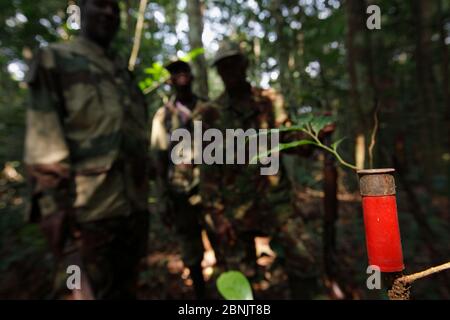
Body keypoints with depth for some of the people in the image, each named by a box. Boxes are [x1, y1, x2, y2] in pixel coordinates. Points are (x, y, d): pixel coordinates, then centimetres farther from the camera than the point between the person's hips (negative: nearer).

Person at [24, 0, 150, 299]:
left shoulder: (125, 75, 19)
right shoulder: (55, 60, 3)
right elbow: (43, 145, -8)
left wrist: (143, 205, 14)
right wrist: (58, 213, -15)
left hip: (134, 210, 6)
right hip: (89, 214, -6)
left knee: (126, 292, 18)